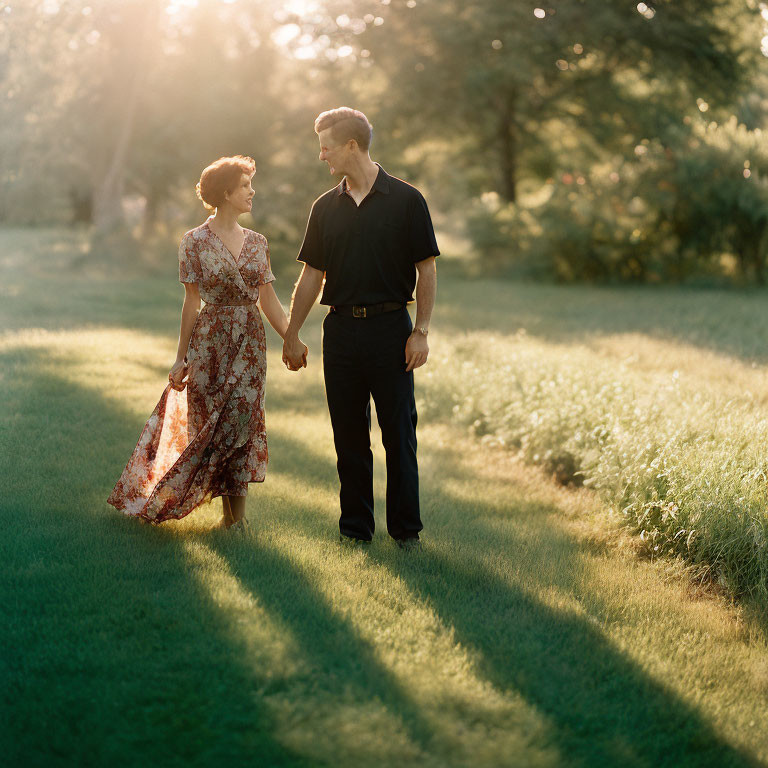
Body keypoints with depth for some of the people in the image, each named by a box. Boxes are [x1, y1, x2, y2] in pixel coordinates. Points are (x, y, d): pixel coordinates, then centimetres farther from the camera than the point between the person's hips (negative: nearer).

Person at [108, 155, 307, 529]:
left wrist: (292, 341, 0)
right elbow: (192, 301, -2)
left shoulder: (257, 242, 8)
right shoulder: (195, 242, -3)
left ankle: (235, 511, 9)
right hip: (211, 341, -3)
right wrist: (181, 357, -2)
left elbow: (268, 300, 9)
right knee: (213, 423, 2)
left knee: (242, 420, -2)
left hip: (250, 342, 3)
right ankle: (234, 510, 17)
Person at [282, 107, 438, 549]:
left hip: (391, 328, -3)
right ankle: (355, 526, 16)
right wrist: (292, 335, 11)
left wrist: (421, 331, -9)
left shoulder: (406, 200, -2)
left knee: (399, 433, 0)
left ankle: (406, 528, 11)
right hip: (341, 328, 4)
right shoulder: (326, 207, 9)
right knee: (349, 434, 6)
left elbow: (427, 271, -2)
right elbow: (312, 276, 13)